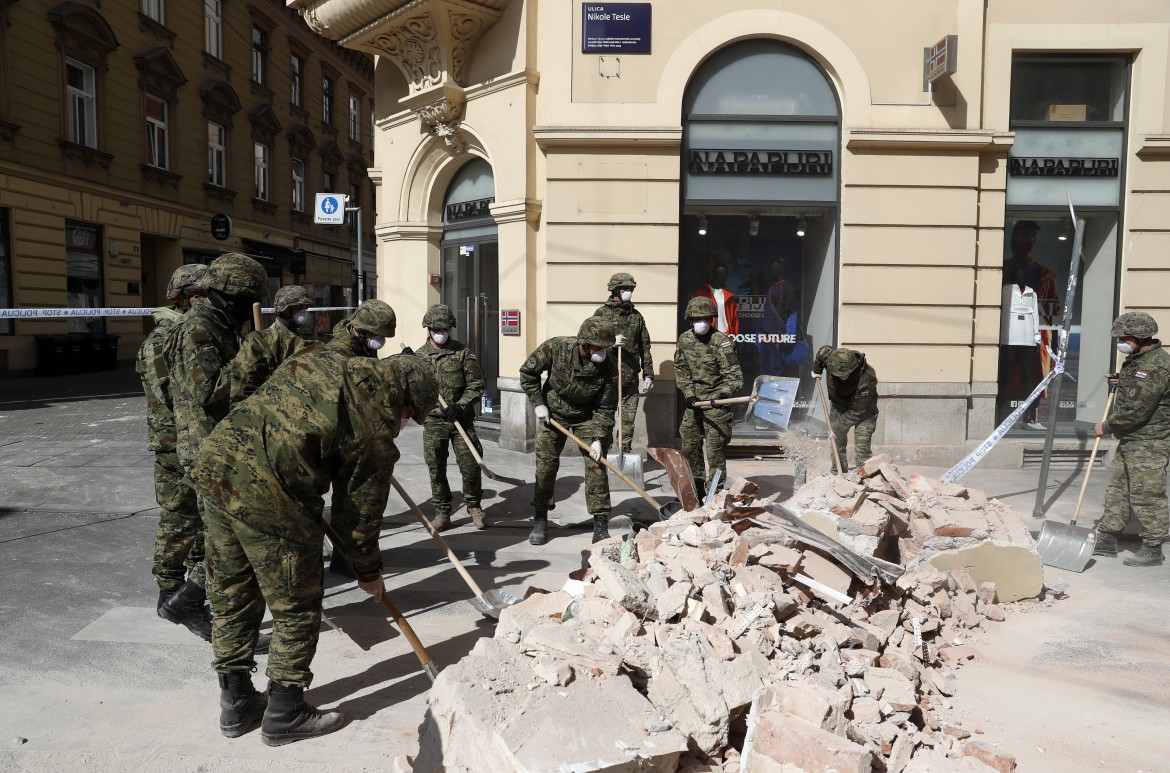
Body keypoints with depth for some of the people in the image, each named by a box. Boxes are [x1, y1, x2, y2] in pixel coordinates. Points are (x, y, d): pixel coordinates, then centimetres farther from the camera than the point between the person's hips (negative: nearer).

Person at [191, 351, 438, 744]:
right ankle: (284, 716, 27)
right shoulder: (377, 431, -4)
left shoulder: (325, 359, 14)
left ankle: (236, 703, 39)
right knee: (297, 608, 12)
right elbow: (359, 511, 3)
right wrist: (368, 572, 19)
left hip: (214, 460, 8)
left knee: (231, 596, 22)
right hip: (266, 494, -8)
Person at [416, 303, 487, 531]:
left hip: (461, 419, -1)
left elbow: (476, 384, -1)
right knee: (436, 469, 6)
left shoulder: (463, 352, 0)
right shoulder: (419, 355, 4)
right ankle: (442, 513, 19)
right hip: (433, 421, 1)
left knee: (471, 465, 1)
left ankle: (474, 506, 23)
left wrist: (460, 405, -13)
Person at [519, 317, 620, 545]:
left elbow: (605, 409, -14)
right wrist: (538, 403, -10)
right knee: (545, 464, 3)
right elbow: (528, 372, -9)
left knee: (596, 467, -6)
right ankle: (540, 522, 19)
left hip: (588, 417, 0)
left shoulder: (609, 367, -25)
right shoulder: (555, 347, -26)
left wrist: (598, 438, -22)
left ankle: (601, 528, 3)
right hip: (552, 412, 0)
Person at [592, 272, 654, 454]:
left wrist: (648, 374, 11)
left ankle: (626, 450, 15)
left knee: (628, 418, 6)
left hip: (631, 378, 3)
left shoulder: (636, 316, 14)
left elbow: (645, 347, 15)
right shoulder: (601, 313, 2)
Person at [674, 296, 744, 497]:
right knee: (689, 446, 12)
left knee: (715, 449, -6)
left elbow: (734, 375, -16)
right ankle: (696, 487, 28)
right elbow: (681, 370, 7)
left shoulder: (721, 341, -14)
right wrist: (689, 394, -5)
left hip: (715, 402, -6)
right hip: (694, 401, 6)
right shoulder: (685, 339, 3)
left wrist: (723, 394, -32)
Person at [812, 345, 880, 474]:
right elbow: (823, 350, 2)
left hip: (864, 411, -5)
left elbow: (857, 410, -32)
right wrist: (816, 370, 5)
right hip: (840, 407, 5)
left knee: (863, 446, -15)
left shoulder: (866, 380, -39)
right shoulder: (829, 356, -26)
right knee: (837, 442, 2)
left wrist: (839, 427, -30)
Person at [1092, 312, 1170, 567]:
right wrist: (1121, 382, 12)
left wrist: (1106, 427, -11)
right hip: (1130, 440, 10)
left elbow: (1135, 410, -24)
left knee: (1147, 496, -2)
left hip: (1149, 444, -10)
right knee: (1117, 489, 14)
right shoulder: (1136, 359, 11)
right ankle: (1106, 540, 22)